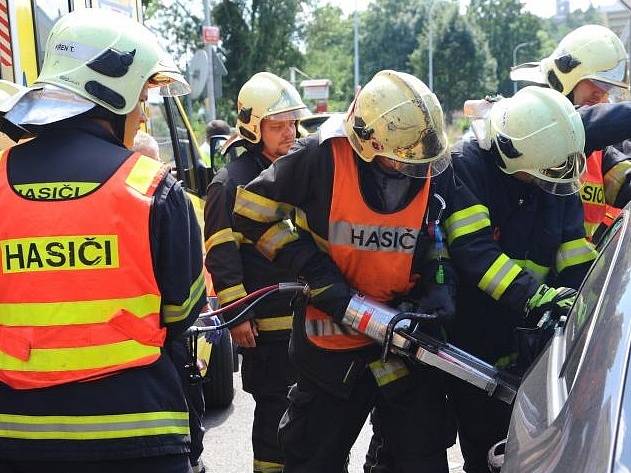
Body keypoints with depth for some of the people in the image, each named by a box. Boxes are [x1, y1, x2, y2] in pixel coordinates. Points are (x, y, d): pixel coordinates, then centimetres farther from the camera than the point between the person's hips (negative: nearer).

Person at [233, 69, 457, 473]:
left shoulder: (436, 167, -6)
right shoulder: (322, 156, -18)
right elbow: (254, 214, -10)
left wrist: (438, 286, -9)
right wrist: (323, 280, -15)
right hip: (333, 331, -2)